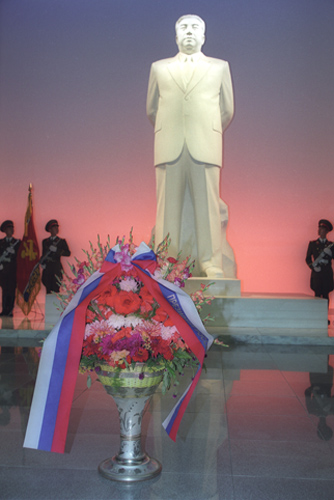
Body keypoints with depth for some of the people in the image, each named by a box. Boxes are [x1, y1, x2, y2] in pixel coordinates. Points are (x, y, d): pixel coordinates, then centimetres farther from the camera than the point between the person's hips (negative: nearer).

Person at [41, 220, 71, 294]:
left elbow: (68, 253, -6)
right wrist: (42, 263, 1)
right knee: (48, 289, 3)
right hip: (46, 268, 3)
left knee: (55, 289, -7)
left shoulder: (61, 241, 5)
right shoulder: (45, 241, 15)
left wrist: (56, 250, -15)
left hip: (56, 269, -3)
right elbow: (43, 253, 19)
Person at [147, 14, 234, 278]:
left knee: (207, 204, -4)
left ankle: (211, 263, 0)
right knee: (168, 205, -2)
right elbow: (151, 109, 22)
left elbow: (227, 110, 19)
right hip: (169, 147, 1)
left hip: (206, 147, 0)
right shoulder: (159, 67, 18)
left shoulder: (220, 67, 17)